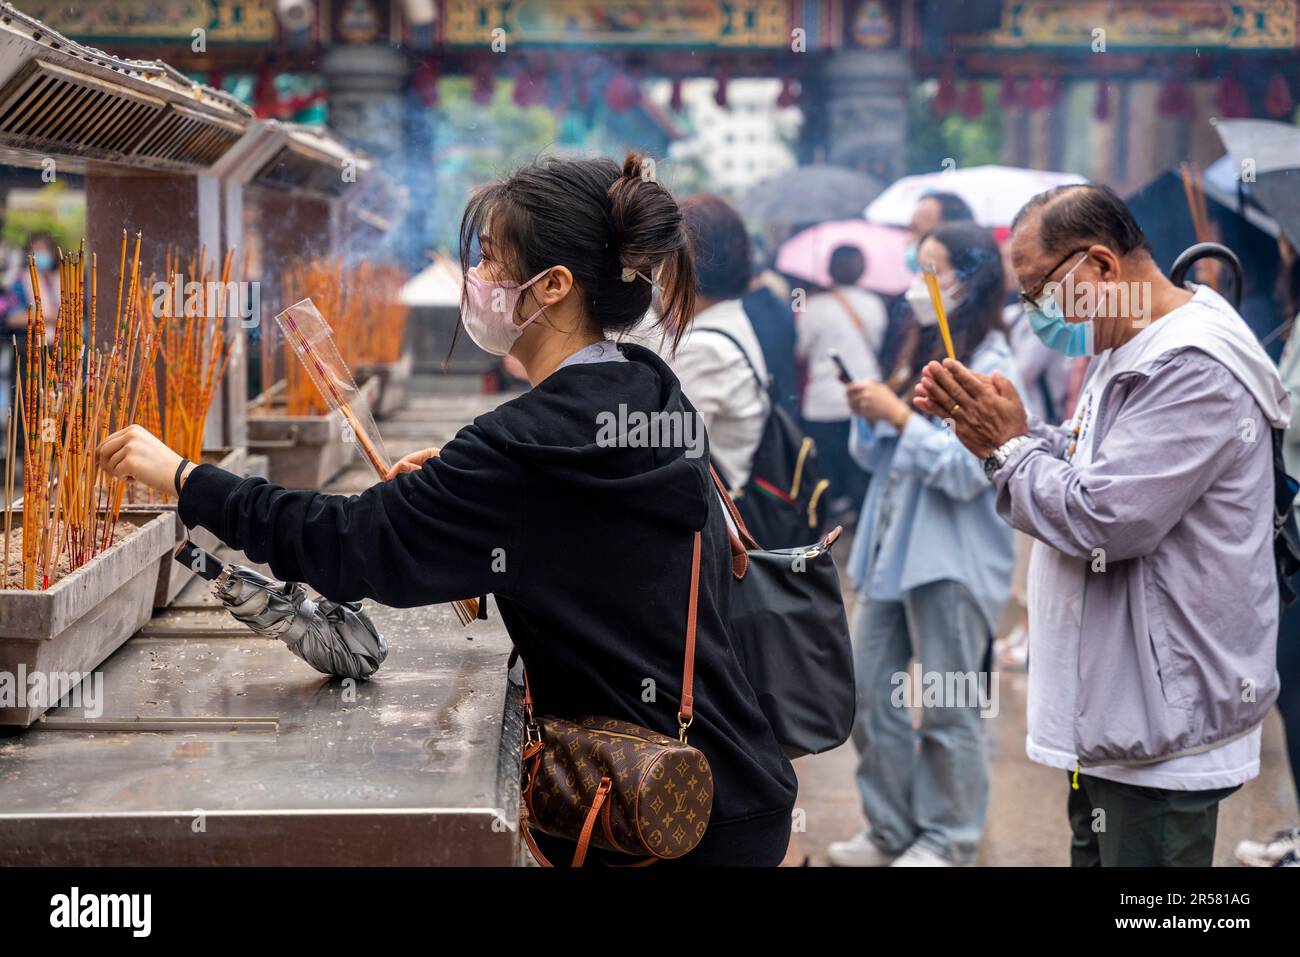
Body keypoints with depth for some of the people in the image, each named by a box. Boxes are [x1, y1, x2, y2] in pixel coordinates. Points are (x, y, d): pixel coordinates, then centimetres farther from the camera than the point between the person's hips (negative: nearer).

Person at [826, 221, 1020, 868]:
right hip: (890, 548, 8)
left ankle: (946, 839, 13)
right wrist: (867, 415, -3)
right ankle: (891, 829, 22)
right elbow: (873, 458, 16)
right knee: (867, 694, 11)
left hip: (951, 561, -8)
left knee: (949, 712, 1)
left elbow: (966, 470, -19)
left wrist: (899, 415, -18)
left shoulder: (990, 368, -10)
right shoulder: (921, 354, 14)